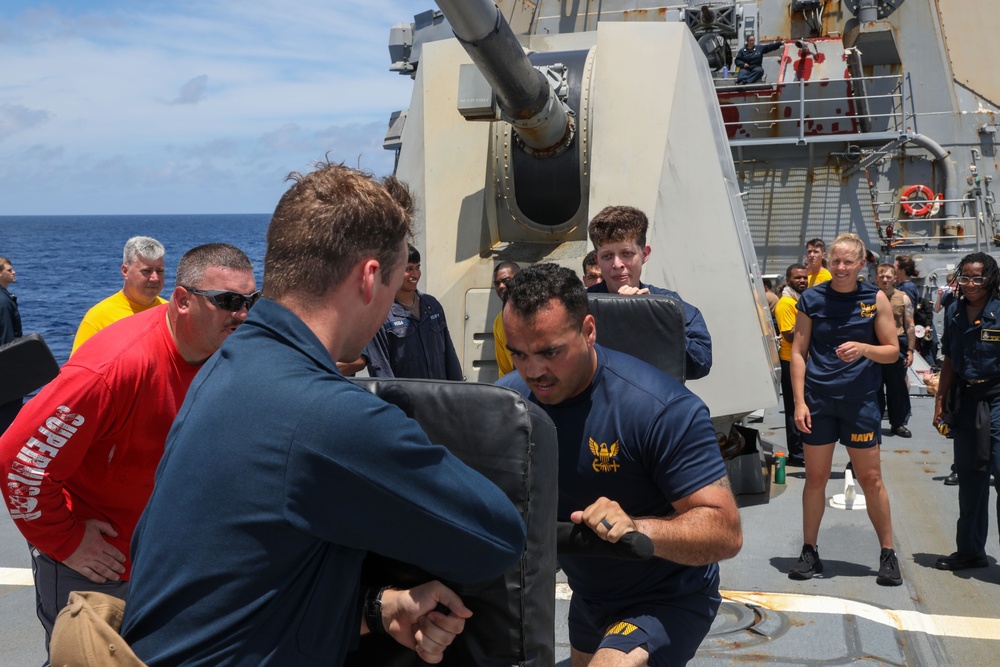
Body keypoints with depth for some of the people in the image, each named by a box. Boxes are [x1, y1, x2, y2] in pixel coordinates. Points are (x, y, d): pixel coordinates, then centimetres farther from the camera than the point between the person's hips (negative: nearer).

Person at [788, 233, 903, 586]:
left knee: (870, 478, 4)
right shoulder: (811, 299, 0)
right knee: (815, 477, 7)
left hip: (861, 400, 0)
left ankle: (888, 554, 17)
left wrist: (864, 348, -18)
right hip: (818, 399, 1)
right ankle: (810, 552, 19)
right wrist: (799, 401, -6)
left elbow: (892, 350, 3)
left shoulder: (875, 299, 0)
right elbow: (798, 352, 1)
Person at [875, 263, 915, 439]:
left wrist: (910, 350, -5)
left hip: (897, 347, 0)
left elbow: (909, 326, 1)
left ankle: (898, 423, 15)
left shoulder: (903, 298, 2)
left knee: (898, 388, 4)